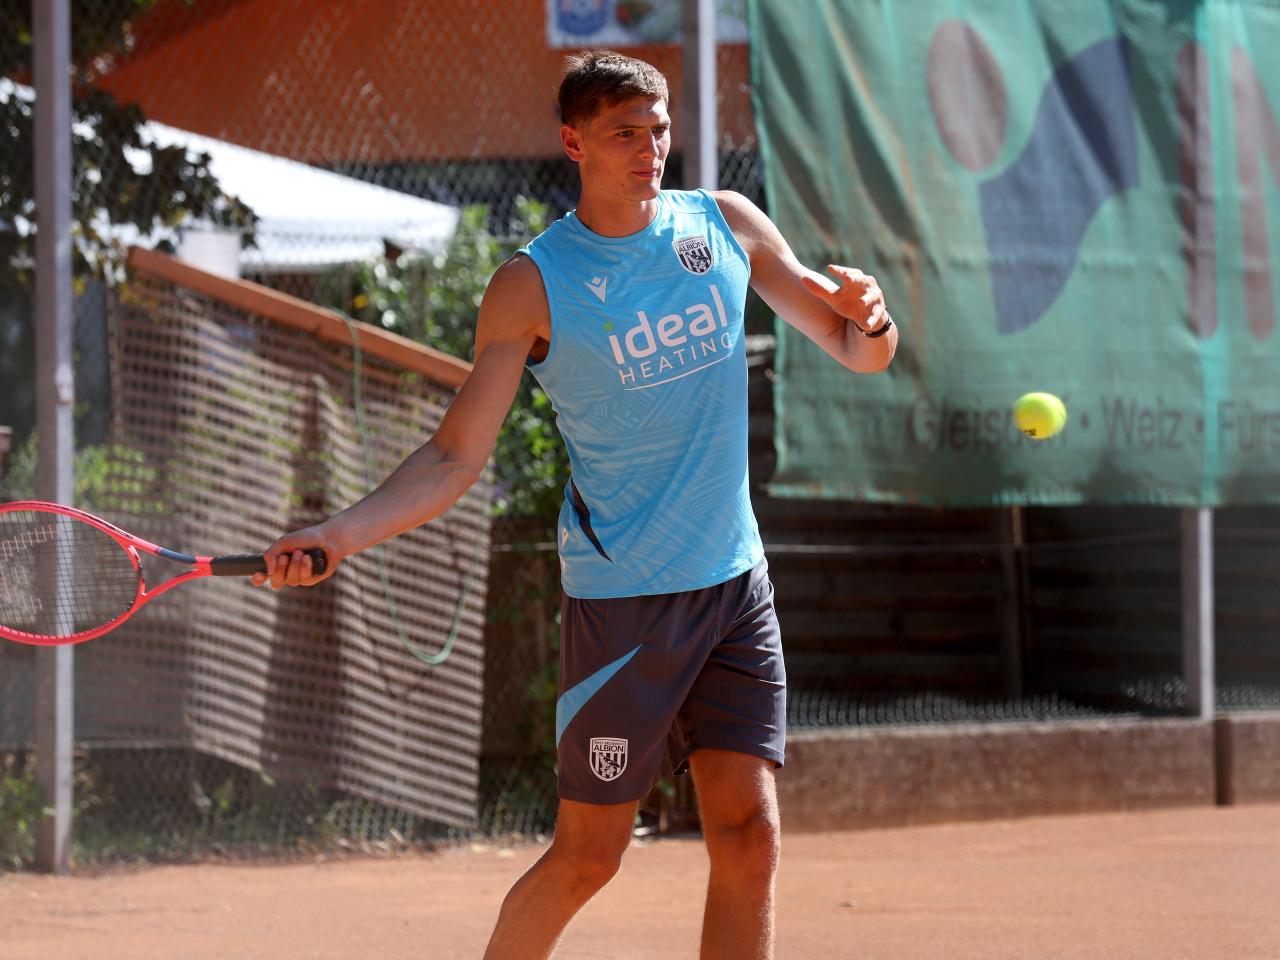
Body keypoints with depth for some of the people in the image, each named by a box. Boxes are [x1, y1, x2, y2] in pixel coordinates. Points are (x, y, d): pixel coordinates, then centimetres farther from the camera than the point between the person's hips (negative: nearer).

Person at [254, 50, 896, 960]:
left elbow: (860, 353, 10)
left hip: (735, 583, 4)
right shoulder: (532, 285, -6)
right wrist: (335, 536, -21)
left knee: (749, 840, -5)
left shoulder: (729, 225, 5)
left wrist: (869, 313, -15)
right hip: (621, 600, -4)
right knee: (588, 855, 1)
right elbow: (455, 458, -6)